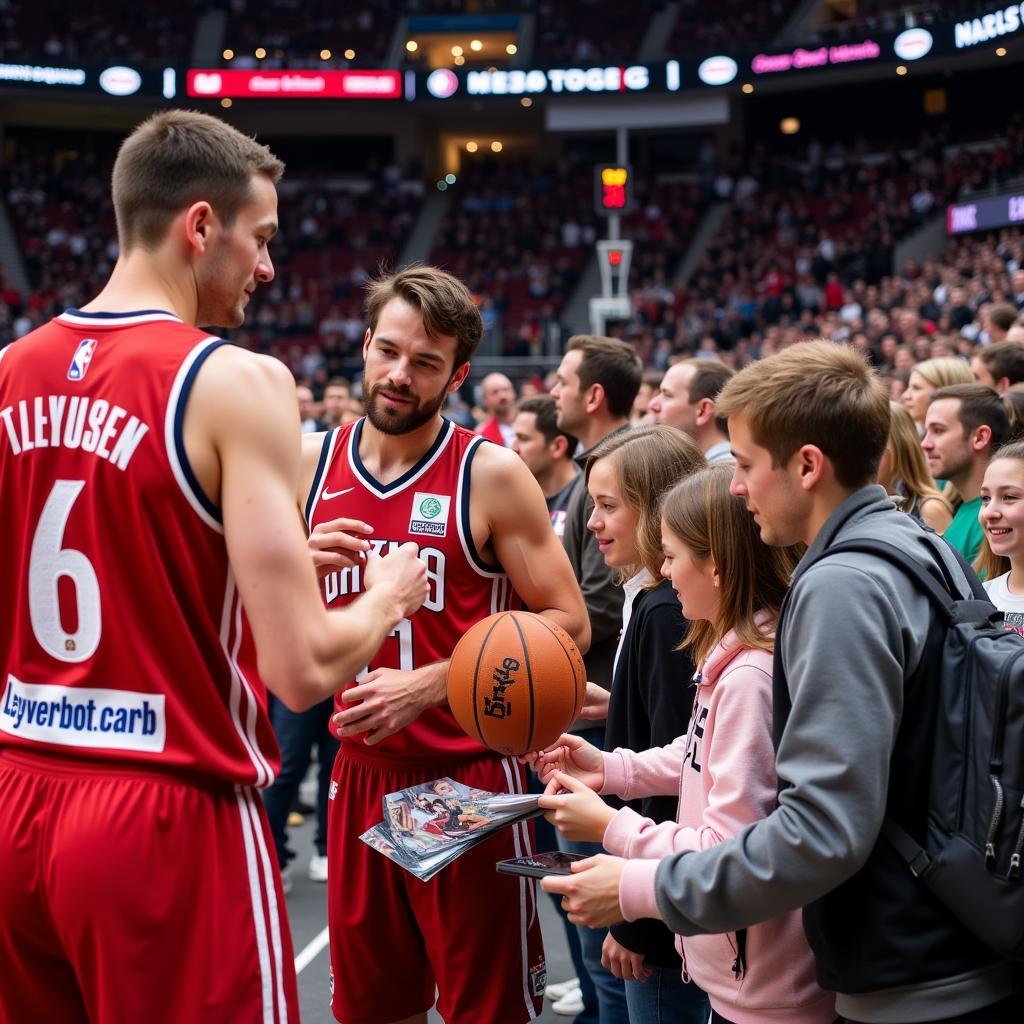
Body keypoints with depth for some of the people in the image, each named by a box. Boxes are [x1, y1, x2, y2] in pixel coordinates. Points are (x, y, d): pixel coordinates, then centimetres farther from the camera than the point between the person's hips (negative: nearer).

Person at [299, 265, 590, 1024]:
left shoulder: (491, 474, -9)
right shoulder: (311, 466, 3)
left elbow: (567, 623, -11)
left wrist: (428, 684, -20)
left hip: (469, 779, -4)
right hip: (361, 772, 4)